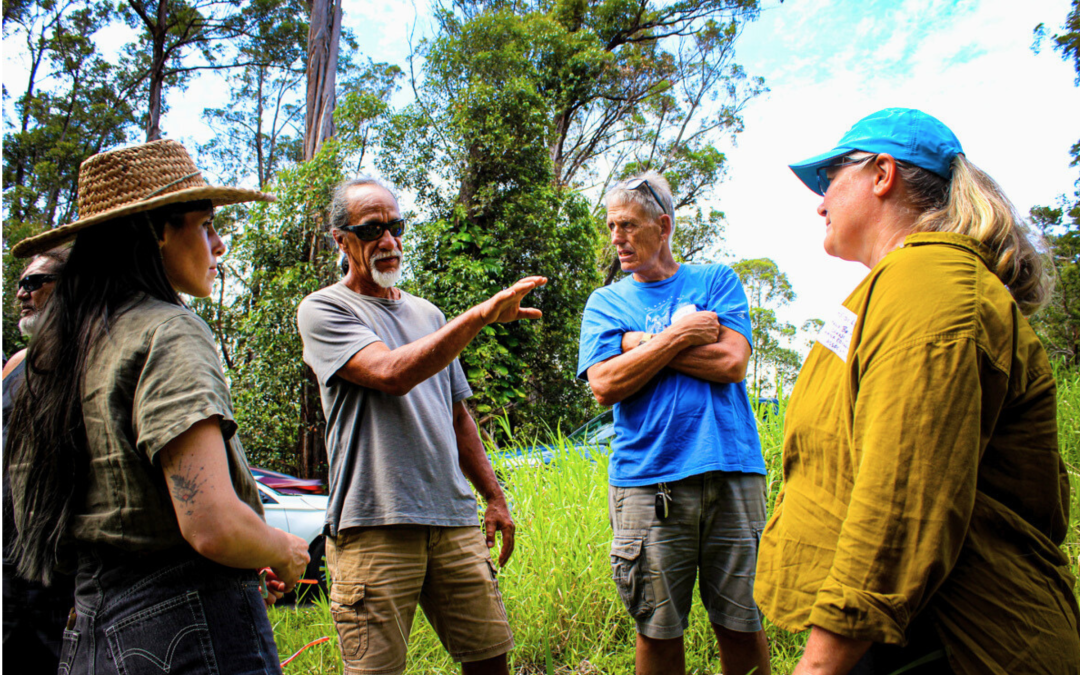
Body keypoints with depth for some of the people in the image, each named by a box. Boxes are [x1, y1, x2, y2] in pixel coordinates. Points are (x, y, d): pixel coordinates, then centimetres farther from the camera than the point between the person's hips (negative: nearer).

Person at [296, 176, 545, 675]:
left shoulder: (427, 314, 19)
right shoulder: (322, 310, 0)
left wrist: (494, 497, 17)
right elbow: (393, 373, -19)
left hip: (455, 519, 5)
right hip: (374, 523, -5)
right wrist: (482, 314, -22)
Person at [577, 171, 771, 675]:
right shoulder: (605, 302, 11)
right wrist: (680, 335, -8)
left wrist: (641, 342, -4)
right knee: (658, 630, 8)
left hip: (731, 471, 0)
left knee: (743, 626, 8)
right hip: (648, 479, 0)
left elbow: (732, 363, -6)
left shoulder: (717, 280, 10)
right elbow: (606, 384, -5)